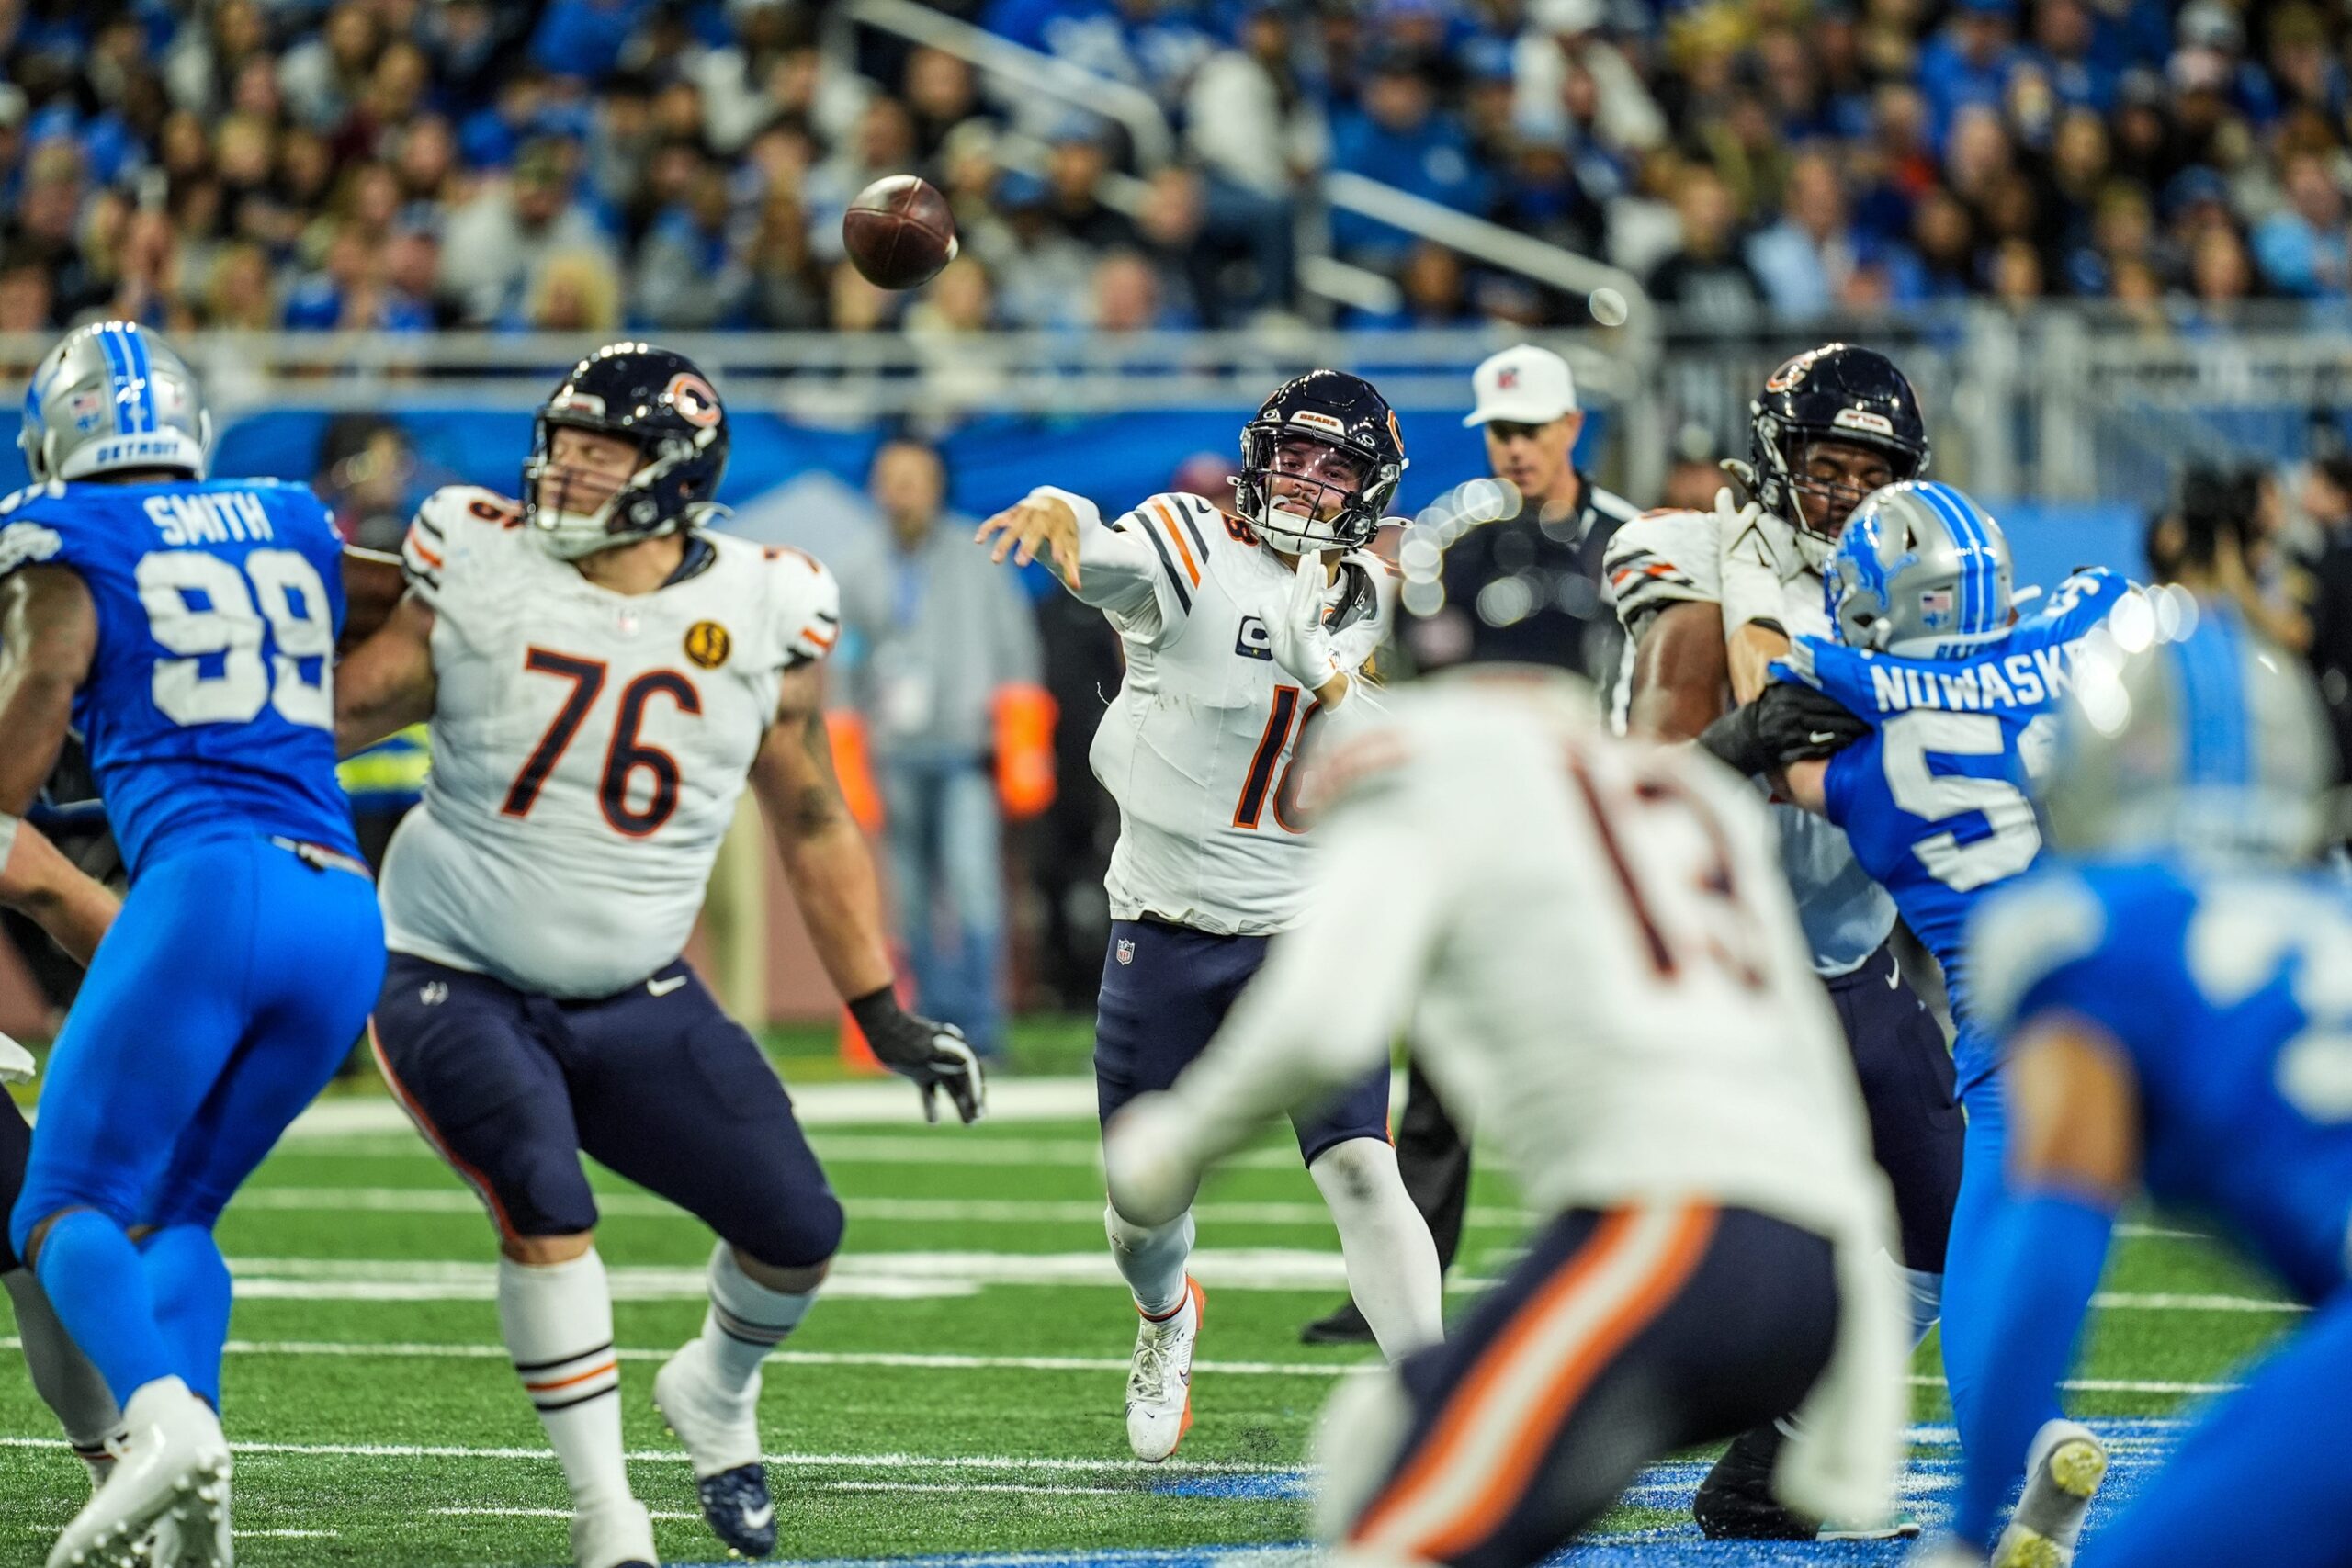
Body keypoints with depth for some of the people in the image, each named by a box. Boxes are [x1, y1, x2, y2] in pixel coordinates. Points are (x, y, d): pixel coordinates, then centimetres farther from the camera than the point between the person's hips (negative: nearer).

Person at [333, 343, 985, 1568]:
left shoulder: (754, 615, -3)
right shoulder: (481, 571, -8)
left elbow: (813, 827, 7)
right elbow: (343, 713, 2)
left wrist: (885, 1018, 6)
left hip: (636, 1002, 3)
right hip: (457, 987, -3)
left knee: (798, 1228, -5)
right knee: (544, 1201, -27)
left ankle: (715, 1394, 30)